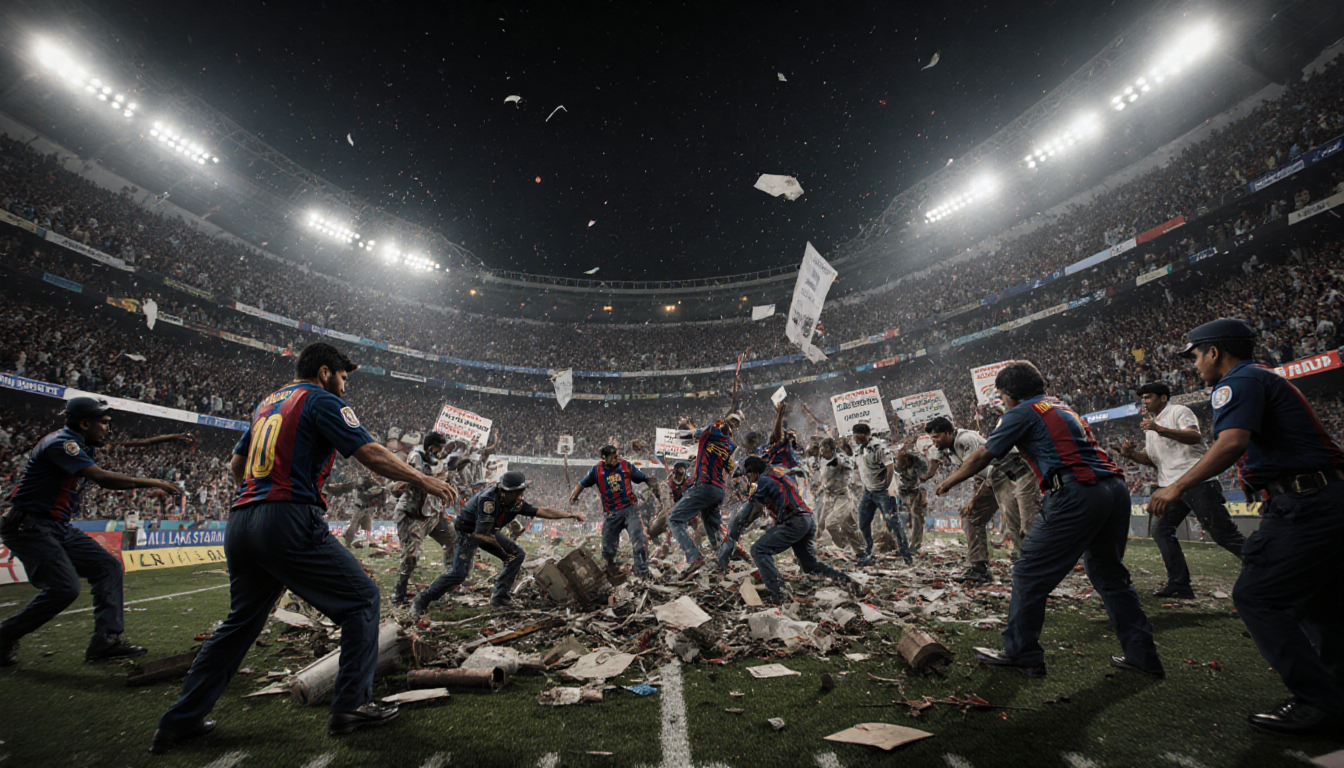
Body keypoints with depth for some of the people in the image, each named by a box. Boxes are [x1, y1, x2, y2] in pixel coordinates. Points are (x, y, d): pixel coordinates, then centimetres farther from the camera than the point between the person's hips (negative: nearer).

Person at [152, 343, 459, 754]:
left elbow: (236, 465, 31)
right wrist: (423, 480, -5)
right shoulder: (323, 401, -3)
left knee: (241, 620, 23)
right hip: (289, 522, -9)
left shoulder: (267, 403, 22)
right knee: (361, 597, 1)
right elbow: (372, 454, -13)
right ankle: (350, 705, 3)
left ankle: (180, 721, 29)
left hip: (239, 523, 9)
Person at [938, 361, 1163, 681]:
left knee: (1029, 574, -1)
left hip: (1078, 495, -9)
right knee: (1109, 574, 23)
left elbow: (983, 456, 2)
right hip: (1116, 487, 9)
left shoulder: (1023, 413, 0)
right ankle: (1143, 656, 28)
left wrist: (949, 482, 15)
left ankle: (1021, 654, 5)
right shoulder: (1063, 407, 24)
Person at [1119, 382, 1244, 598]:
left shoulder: (1178, 412, -3)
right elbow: (1150, 458, 20)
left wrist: (1160, 429, -31)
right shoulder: (1151, 427, 20)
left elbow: (1195, 436, -21)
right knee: (1161, 531, 2)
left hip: (1198, 481, -8)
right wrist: (1131, 454, 0)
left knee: (1222, 532, -7)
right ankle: (1179, 584, 5)